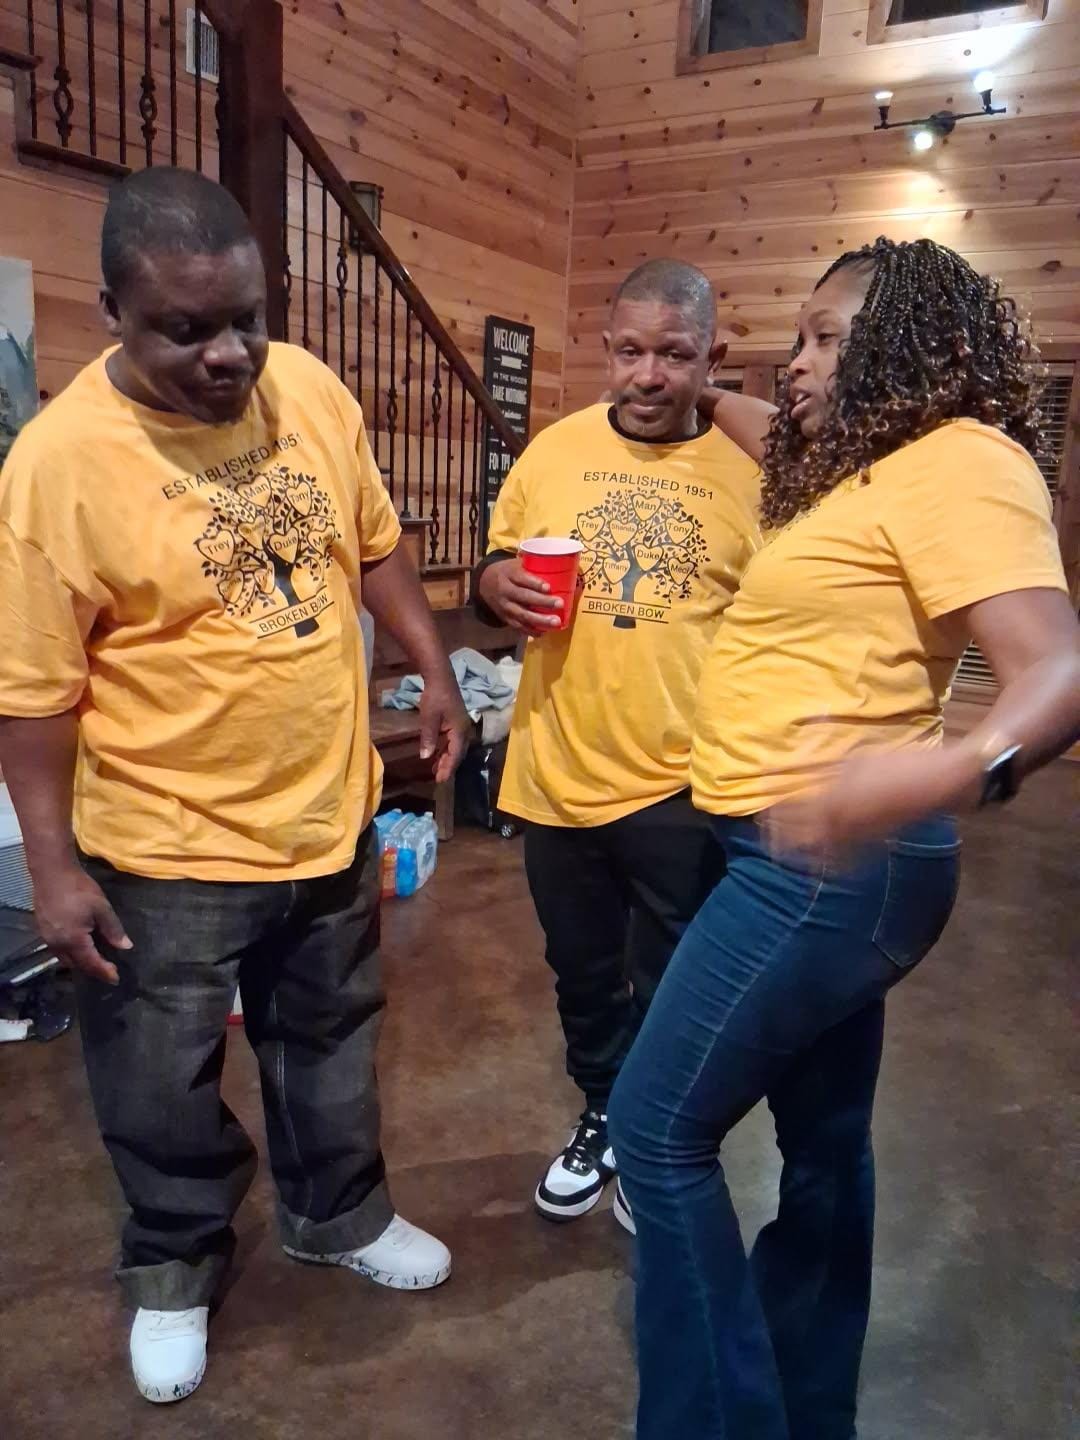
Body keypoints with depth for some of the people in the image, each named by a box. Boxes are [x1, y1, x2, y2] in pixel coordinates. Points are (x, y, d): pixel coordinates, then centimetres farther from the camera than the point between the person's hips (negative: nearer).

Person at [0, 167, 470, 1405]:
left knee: (332, 1042, 24)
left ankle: (337, 1214, 50)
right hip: (165, 847, -4)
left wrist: (434, 674, 6)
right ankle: (174, 1269, 45)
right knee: (162, 1085, 16)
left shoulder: (310, 389, -4)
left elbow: (374, 546, 9)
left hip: (327, 810, 5)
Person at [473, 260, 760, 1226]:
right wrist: (497, 583, -14)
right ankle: (602, 1121, 47)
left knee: (671, 991, 13)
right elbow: (495, 568, 10)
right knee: (584, 977, 21)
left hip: (684, 783, -2)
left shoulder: (749, 472, -5)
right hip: (559, 773, 3)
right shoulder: (553, 451, 1)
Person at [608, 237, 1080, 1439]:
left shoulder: (960, 463, -15)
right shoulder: (871, 471, 15)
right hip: (826, 860, 10)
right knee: (823, 1139, 19)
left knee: (659, 1127, 0)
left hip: (831, 861, -10)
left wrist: (963, 768, -45)